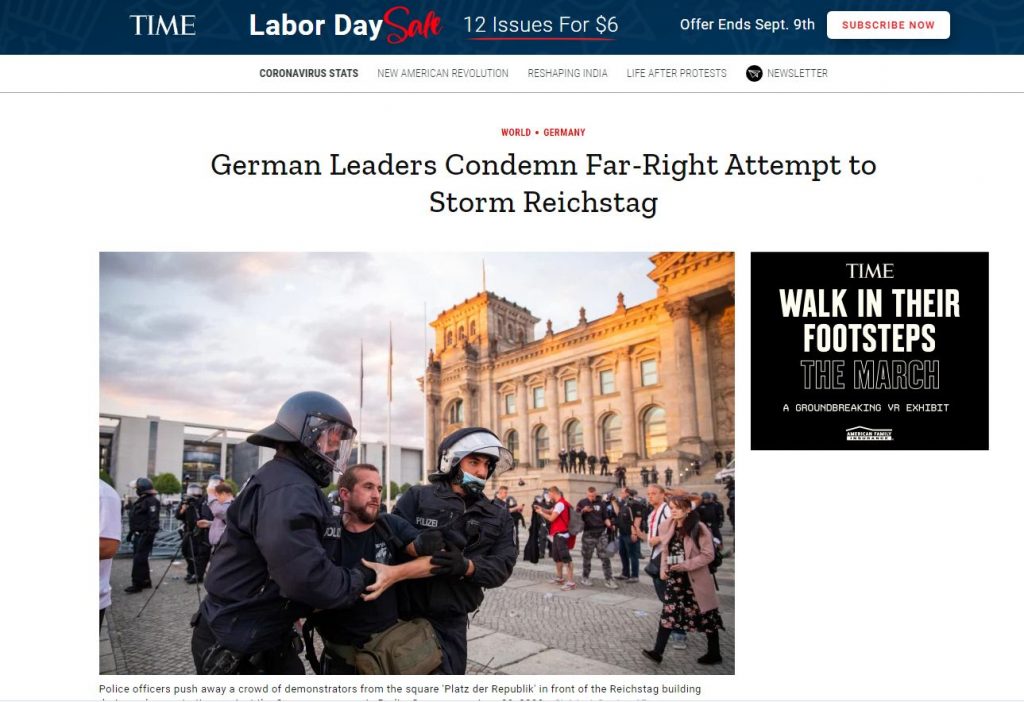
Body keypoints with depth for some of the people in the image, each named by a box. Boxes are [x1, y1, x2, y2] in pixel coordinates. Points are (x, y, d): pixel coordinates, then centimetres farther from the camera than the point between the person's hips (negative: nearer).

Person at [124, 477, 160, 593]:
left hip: (145, 534, -10)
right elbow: (134, 518, 24)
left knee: (139, 559, -10)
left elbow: (153, 519, -22)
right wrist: (131, 532, 24)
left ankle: (137, 584, -7)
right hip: (138, 534, 10)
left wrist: (150, 533, -27)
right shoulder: (141, 500, 18)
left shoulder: (151, 501, -15)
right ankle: (146, 581, 21)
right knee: (141, 559, 14)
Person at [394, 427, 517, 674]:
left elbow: (503, 566, -4)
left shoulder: (498, 518, 9)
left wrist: (466, 566, -22)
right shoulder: (417, 497, -2)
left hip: (451, 622, 3)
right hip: (406, 615, -3)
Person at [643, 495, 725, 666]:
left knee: (706, 617, 8)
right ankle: (658, 651, 1)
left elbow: (708, 554, -14)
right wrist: (664, 568, 1)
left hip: (695, 579, -5)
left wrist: (686, 565, -22)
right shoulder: (667, 527, 3)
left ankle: (714, 653, 24)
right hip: (675, 578, 5)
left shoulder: (698, 528, -14)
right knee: (668, 613, 0)